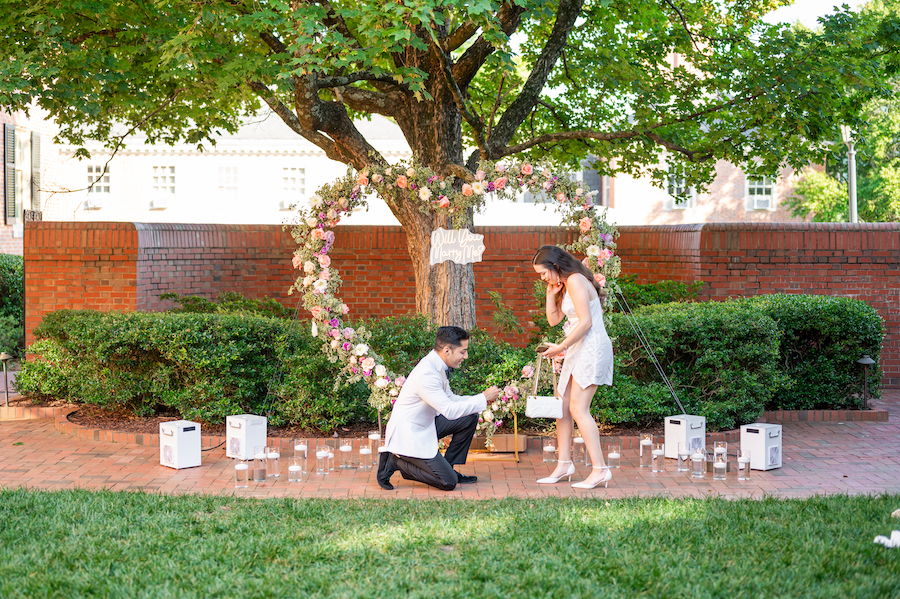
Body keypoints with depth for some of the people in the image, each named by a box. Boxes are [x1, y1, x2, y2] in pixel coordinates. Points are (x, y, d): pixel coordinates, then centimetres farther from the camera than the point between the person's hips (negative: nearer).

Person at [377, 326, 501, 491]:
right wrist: (483, 398, -19)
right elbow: (450, 411, -28)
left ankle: (447, 468, 13)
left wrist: (481, 399, 1)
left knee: (470, 418, 8)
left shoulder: (436, 366, 3)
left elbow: (449, 399, 15)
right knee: (448, 482, -11)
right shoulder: (426, 373, -28)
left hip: (425, 425, 10)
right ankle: (395, 462, 0)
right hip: (408, 436, -10)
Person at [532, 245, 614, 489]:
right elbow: (553, 319, 20)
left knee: (578, 408, -14)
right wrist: (551, 293, 8)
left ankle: (600, 469, -14)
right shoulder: (564, 285, 19)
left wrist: (561, 347, -15)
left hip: (592, 347, -10)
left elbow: (586, 322, -19)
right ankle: (564, 464, 15)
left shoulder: (575, 281, -13)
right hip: (577, 350, 10)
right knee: (563, 407, 8)